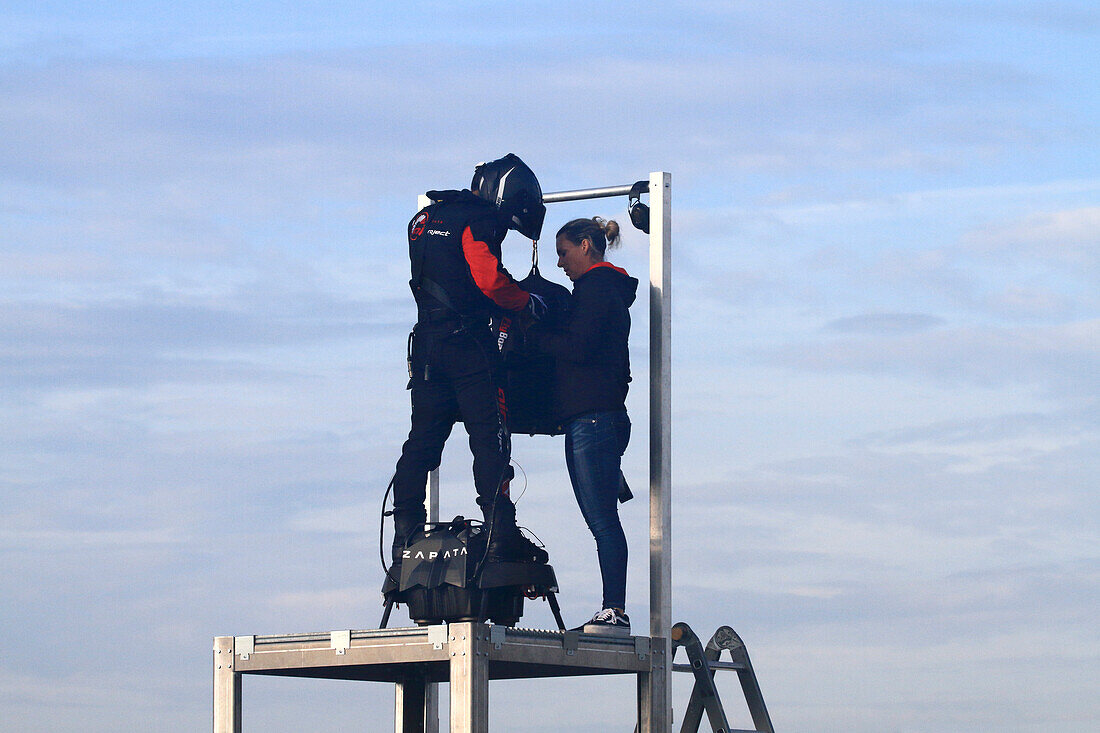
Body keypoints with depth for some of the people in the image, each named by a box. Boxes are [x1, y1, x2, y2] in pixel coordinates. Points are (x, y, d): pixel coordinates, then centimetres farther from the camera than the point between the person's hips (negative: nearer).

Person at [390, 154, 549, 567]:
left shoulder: (425, 219, 19)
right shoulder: (477, 222, -8)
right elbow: (490, 281, -19)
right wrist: (528, 304, -2)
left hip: (426, 345, 8)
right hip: (468, 344, -8)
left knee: (423, 441, 10)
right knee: (490, 440, -7)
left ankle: (405, 536, 7)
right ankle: (500, 536, -13)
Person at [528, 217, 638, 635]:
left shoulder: (595, 287, -6)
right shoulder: (609, 288, 24)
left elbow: (577, 347, -17)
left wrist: (530, 334, -6)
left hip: (592, 418, -10)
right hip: (601, 417, 10)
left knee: (602, 519, -13)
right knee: (601, 520, 6)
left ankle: (616, 612, -17)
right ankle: (612, 612, 4)